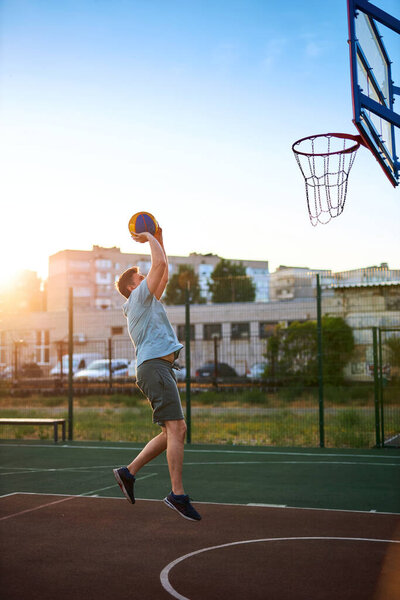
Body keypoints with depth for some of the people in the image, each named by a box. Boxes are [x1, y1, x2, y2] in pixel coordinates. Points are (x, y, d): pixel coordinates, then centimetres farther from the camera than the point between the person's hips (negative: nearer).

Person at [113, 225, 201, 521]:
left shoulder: (147, 301, 27)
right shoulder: (139, 297, 1)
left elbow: (164, 273, 34)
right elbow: (159, 264, -8)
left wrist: (158, 238, 31)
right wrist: (150, 239, 7)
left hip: (158, 368, 10)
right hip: (154, 366, -10)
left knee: (175, 432, 9)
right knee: (176, 428, -15)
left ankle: (129, 472, 13)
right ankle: (178, 494, -16)